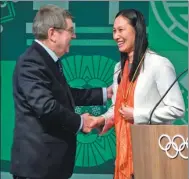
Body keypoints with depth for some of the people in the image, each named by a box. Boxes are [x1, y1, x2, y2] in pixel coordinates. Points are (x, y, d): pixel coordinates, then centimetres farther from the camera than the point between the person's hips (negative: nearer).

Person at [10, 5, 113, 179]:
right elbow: (46, 106, -28)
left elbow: (66, 94, 25)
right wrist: (79, 122, -13)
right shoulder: (32, 62, -19)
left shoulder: (50, 60, 15)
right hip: (37, 161, -11)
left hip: (52, 159, 11)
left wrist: (104, 93, 23)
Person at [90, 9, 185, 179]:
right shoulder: (119, 68, 14)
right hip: (125, 148, 7)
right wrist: (103, 119, -2)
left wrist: (137, 115, -14)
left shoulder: (159, 64, -10)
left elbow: (177, 108, -13)